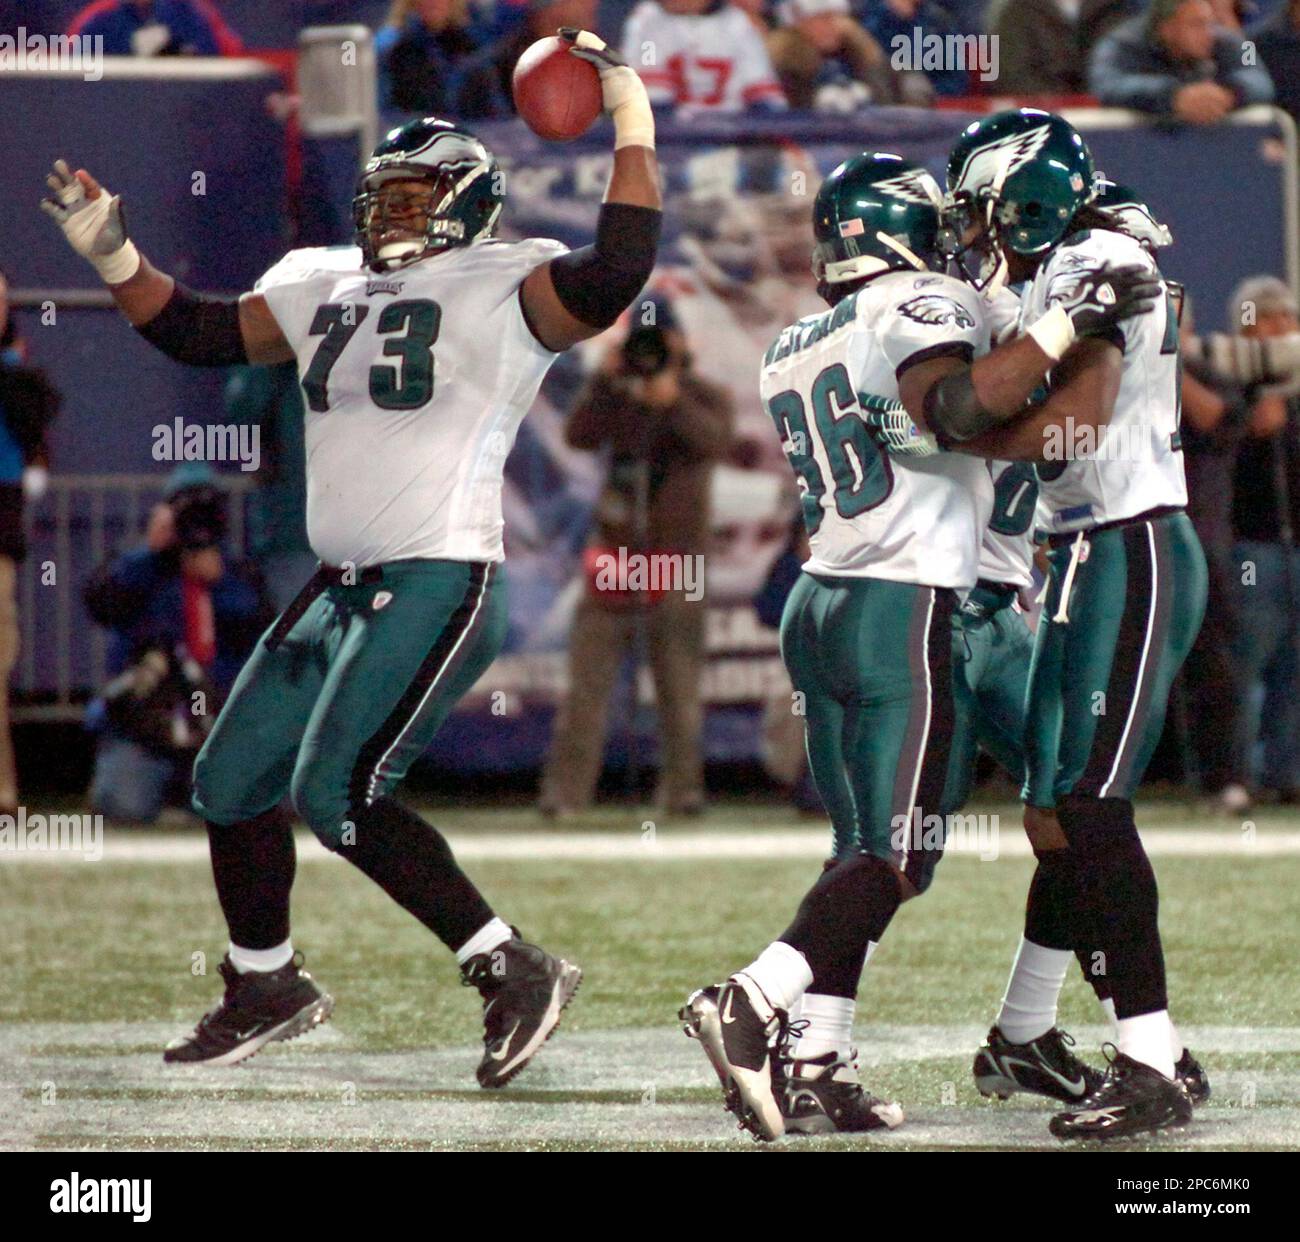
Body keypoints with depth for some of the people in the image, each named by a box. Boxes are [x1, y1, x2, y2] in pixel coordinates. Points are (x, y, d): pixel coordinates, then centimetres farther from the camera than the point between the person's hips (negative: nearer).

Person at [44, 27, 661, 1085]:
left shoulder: (506, 291, -8)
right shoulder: (328, 287, 15)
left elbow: (615, 274, -25)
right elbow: (201, 332, 22)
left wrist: (632, 126, -24)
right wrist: (112, 253, 11)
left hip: (440, 585, -9)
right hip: (342, 588, 9)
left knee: (337, 793, -19)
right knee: (232, 781, 14)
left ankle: (515, 973, -11)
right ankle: (268, 986, 34)